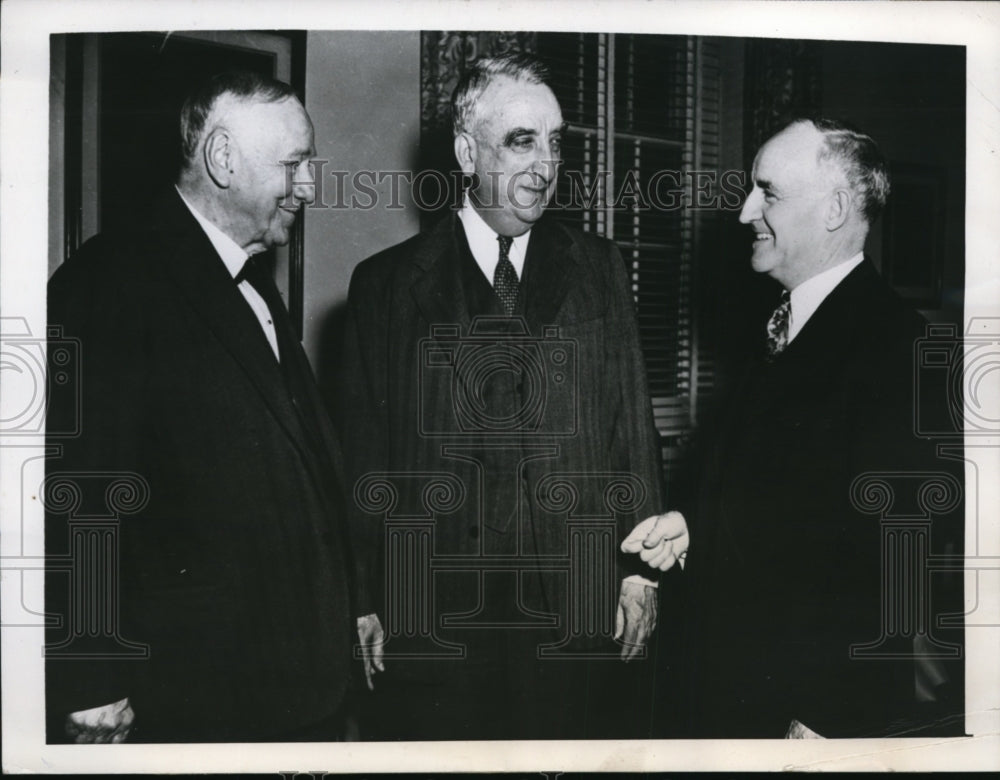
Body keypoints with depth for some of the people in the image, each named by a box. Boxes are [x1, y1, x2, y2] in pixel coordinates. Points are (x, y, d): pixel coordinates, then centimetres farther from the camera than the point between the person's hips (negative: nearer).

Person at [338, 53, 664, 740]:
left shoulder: (599, 269, 8)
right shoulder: (385, 283, 3)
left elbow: (633, 423, 8)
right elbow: (365, 452, 2)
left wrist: (641, 570, 3)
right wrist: (365, 606, 0)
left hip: (581, 606, 2)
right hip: (434, 617, -1)